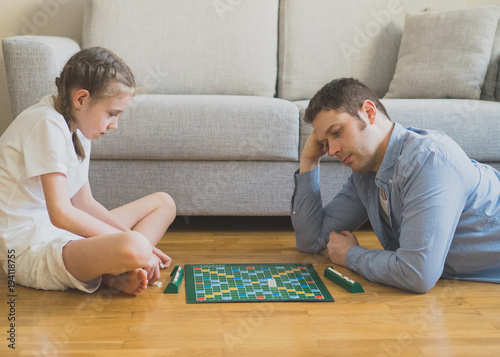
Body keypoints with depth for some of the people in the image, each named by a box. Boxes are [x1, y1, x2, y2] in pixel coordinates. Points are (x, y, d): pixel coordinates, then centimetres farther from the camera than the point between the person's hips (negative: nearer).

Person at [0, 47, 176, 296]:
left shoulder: (76, 126, 12)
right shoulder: (47, 124, -18)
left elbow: (85, 204, 12)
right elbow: (61, 214, -25)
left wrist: (134, 239, -1)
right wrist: (132, 242, -20)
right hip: (32, 249, -11)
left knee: (163, 203, 13)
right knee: (133, 249, -39)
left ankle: (114, 273, -8)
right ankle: (114, 274, -6)